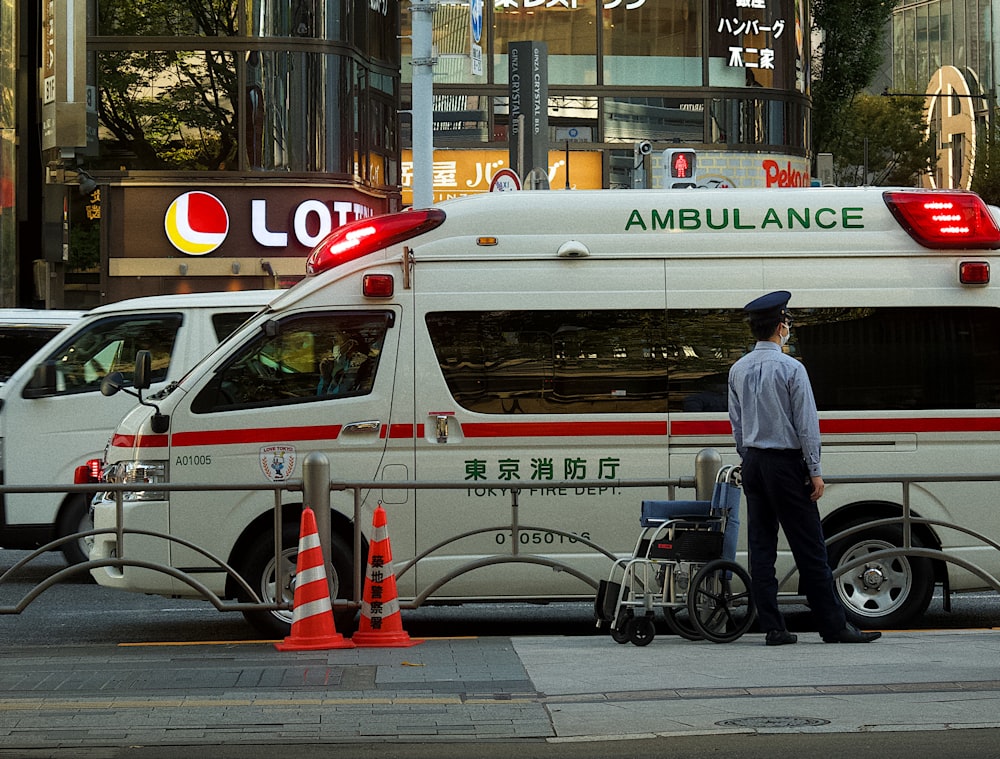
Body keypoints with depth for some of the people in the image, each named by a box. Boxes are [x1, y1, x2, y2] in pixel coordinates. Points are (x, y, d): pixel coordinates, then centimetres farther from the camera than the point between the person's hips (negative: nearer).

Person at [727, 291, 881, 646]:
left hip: (753, 464, 6)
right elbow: (806, 423, -11)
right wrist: (815, 471, -7)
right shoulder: (790, 368, -12)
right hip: (786, 463, -6)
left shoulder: (738, 370, 7)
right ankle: (833, 626, 0)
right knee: (809, 549, -3)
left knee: (761, 547, 5)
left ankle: (772, 627, 5)